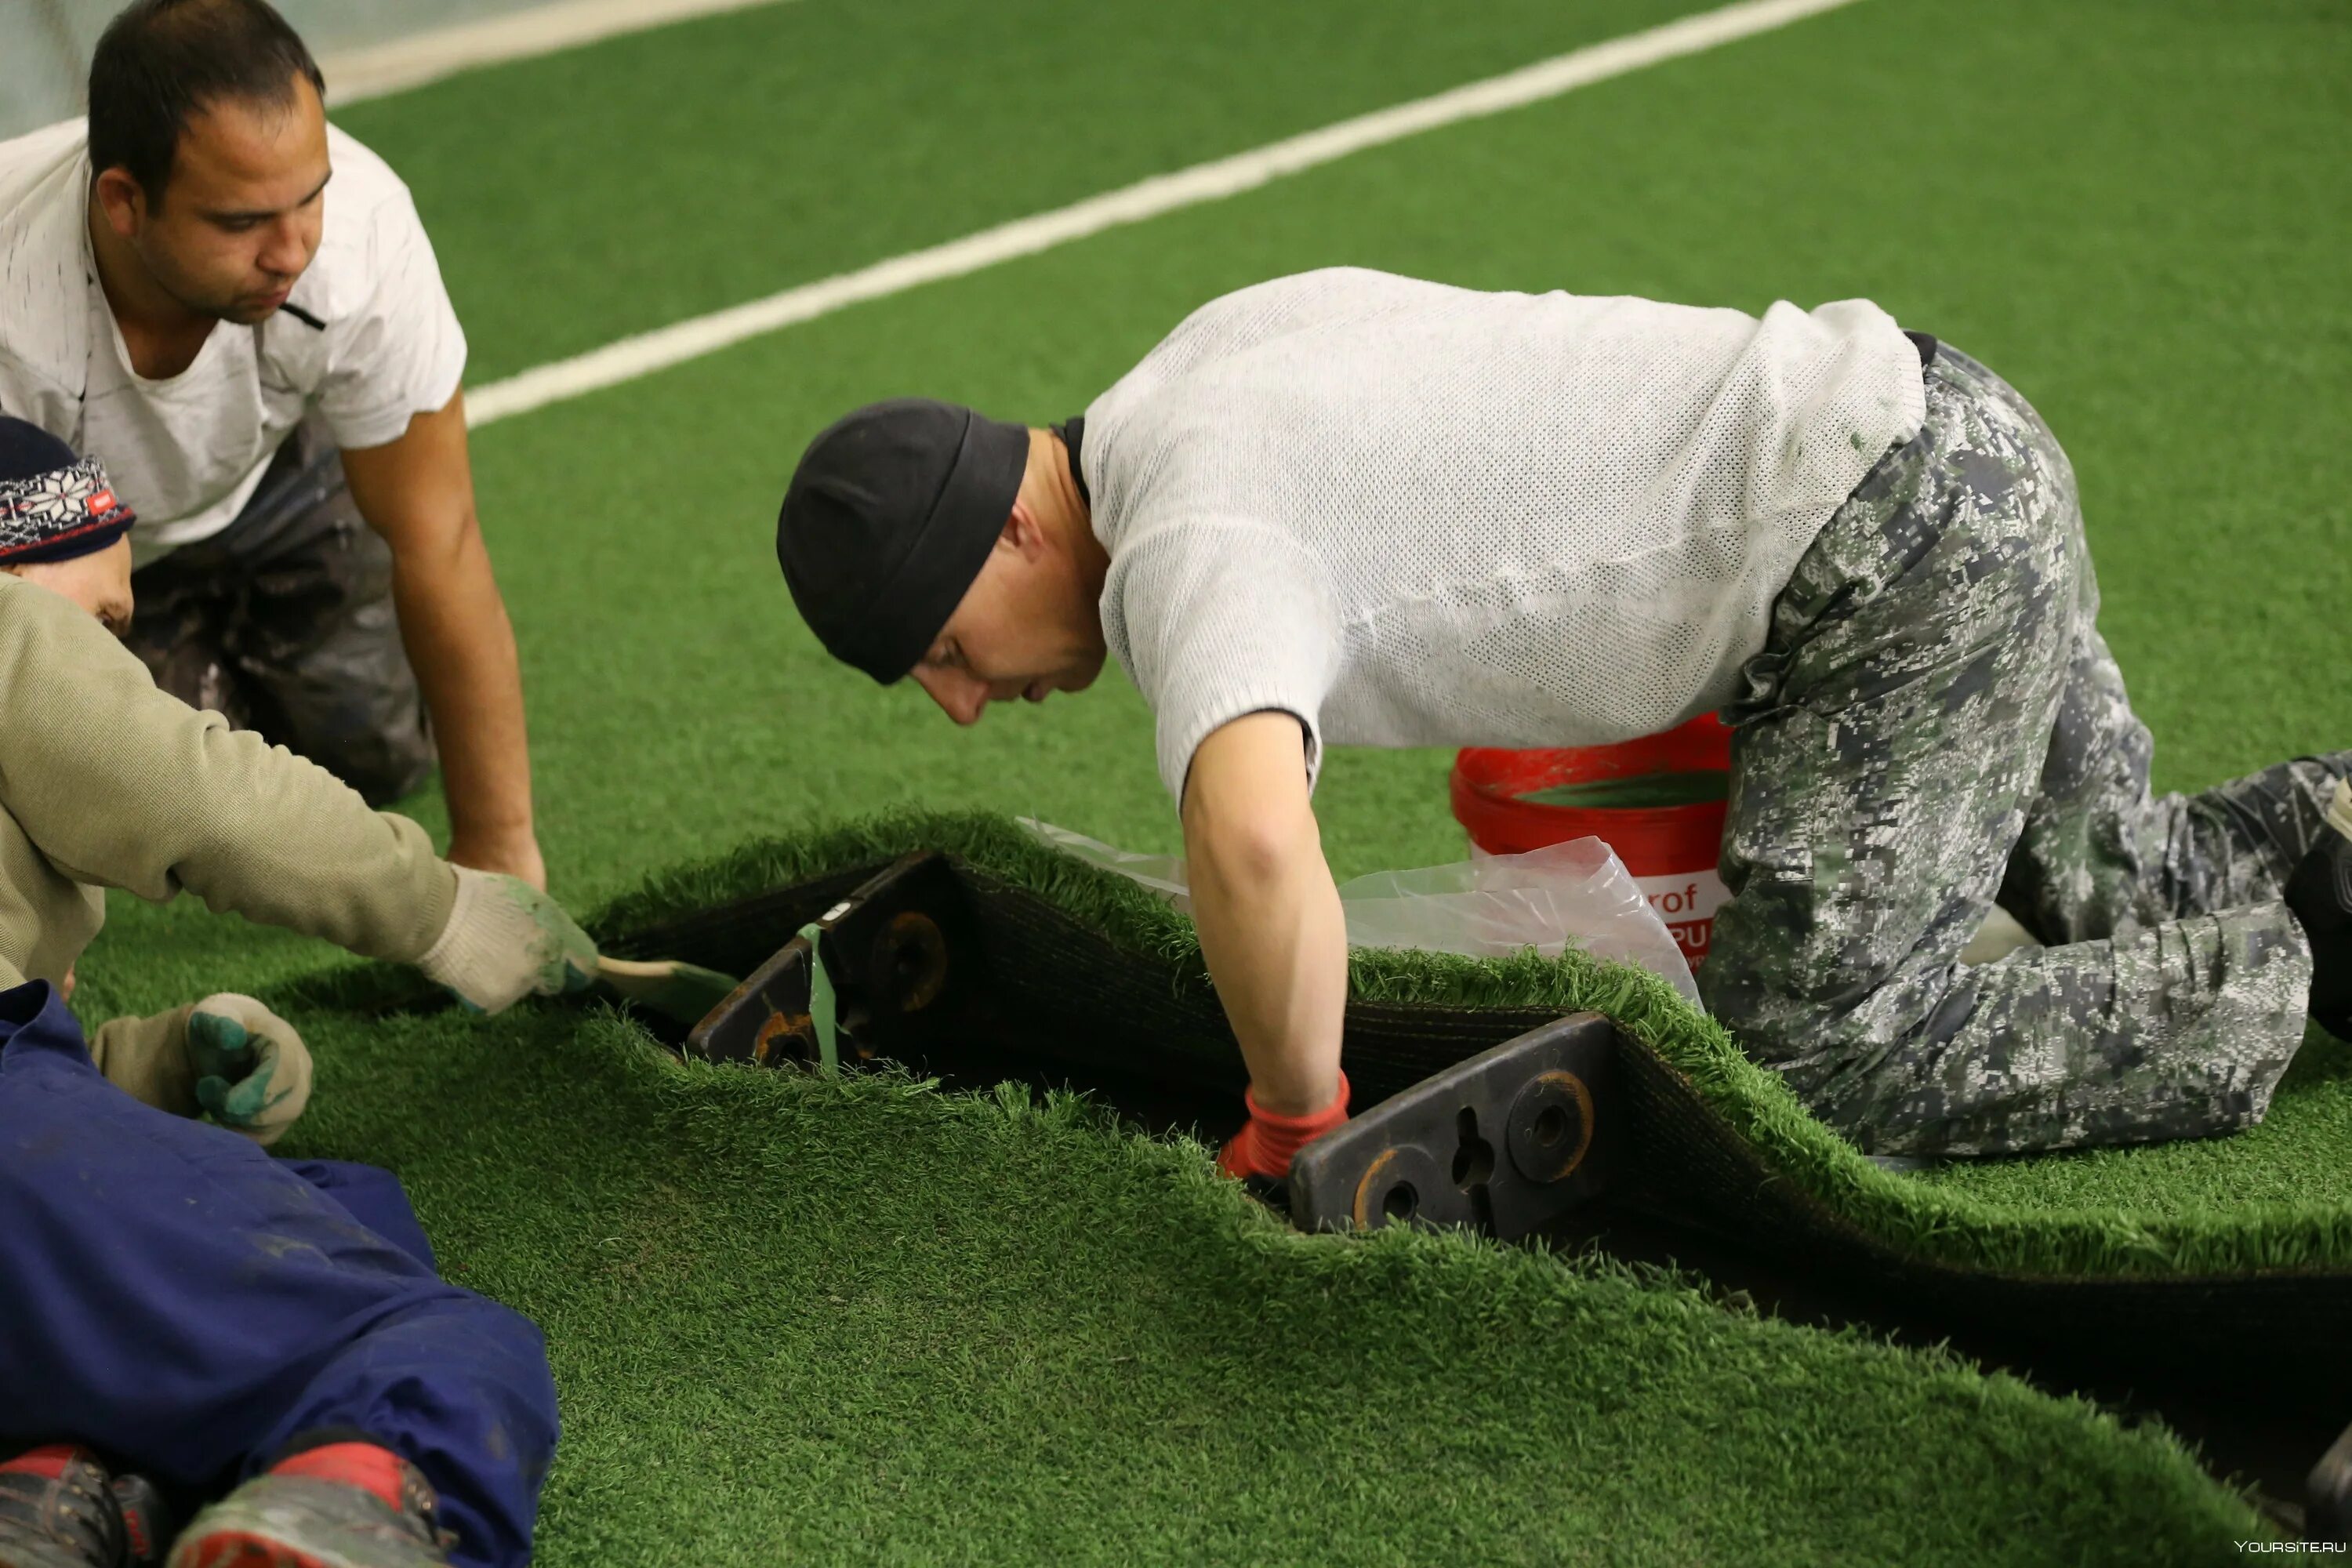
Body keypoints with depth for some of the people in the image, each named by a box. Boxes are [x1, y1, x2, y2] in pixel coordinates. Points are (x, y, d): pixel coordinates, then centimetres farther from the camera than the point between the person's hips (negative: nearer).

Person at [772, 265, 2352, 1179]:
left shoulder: (1188, 546, -20)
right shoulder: (1221, 344, 10)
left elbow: (1252, 841, -42)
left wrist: (1292, 1122, -23)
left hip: (1903, 570, -10)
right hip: (1947, 431, 10)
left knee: (1811, 1070, -4)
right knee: (2117, 892, 25)